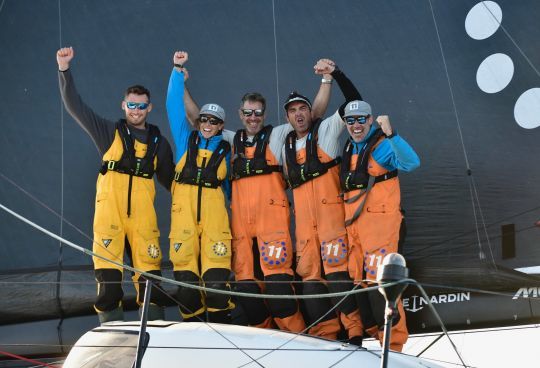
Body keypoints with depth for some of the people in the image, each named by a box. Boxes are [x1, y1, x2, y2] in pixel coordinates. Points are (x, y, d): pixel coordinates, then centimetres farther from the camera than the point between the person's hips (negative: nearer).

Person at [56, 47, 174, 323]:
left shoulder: (159, 142, 18)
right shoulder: (110, 132, 12)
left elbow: (169, 179, 27)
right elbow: (74, 106, 7)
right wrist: (64, 69, -2)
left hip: (142, 208, 2)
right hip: (110, 205, -1)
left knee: (150, 267, -3)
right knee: (108, 266, -6)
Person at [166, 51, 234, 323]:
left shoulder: (225, 150, 17)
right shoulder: (186, 139, 16)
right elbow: (174, 106, 10)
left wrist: (233, 208, 8)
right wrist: (178, 71, 5)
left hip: (213, 206, 0)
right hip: (184, 204, 0)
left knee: (216, 269, -11)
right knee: (184, 267, -4)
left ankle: (221, 328, -6)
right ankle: (192, 326, 6)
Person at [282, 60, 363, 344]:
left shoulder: (326, 129, 7)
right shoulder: (286, 145, 20)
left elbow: (354, 101, -2)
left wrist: (335, 74, -10)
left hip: (329, 207, -5)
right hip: (303, 214, 5)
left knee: (336, 266, -14)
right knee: (308, 271, 0)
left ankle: (353, 331, -12)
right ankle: (325, 335, 4)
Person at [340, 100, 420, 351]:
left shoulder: (381, 145, -6)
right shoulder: (349, 149, 17)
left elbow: (411, 163, -25)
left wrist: (390, 134, -34)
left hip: (380, 220, -8)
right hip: (353, 224, 8)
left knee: (379, 279, -12)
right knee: (359, 280, 10)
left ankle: (393, 340, -6)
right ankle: (373, 331, 23)